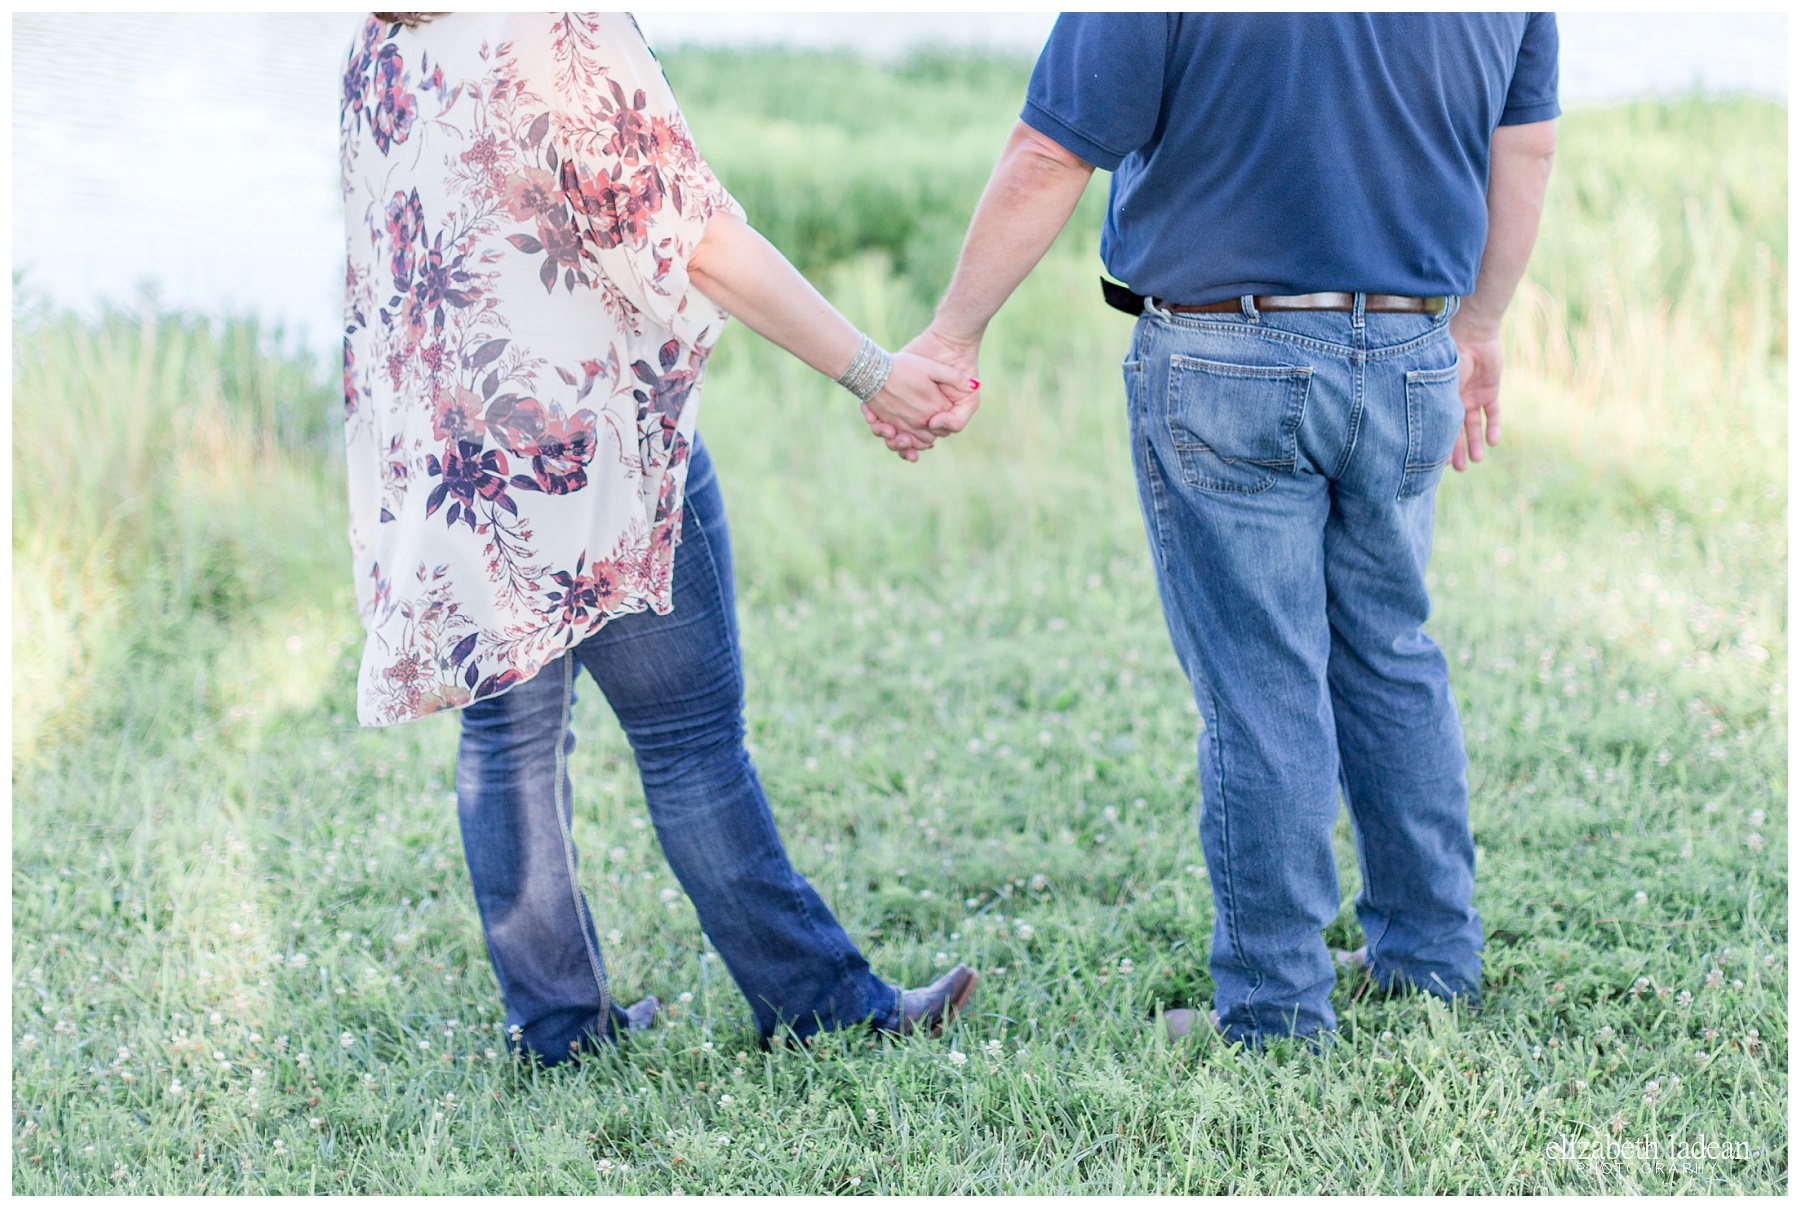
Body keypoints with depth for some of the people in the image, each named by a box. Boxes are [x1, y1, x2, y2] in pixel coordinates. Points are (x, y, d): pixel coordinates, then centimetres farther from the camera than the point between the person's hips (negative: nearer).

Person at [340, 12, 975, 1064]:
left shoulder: (379, 49, 8)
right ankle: (819, 1000, 10)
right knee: (691, 737, 0)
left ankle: (555, 1019, 17)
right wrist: (872, 372, -15)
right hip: (592, 444, -7)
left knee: (505, 739, 11)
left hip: (439, 462, 7)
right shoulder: (566, 39, -15)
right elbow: (700, 244, -18)